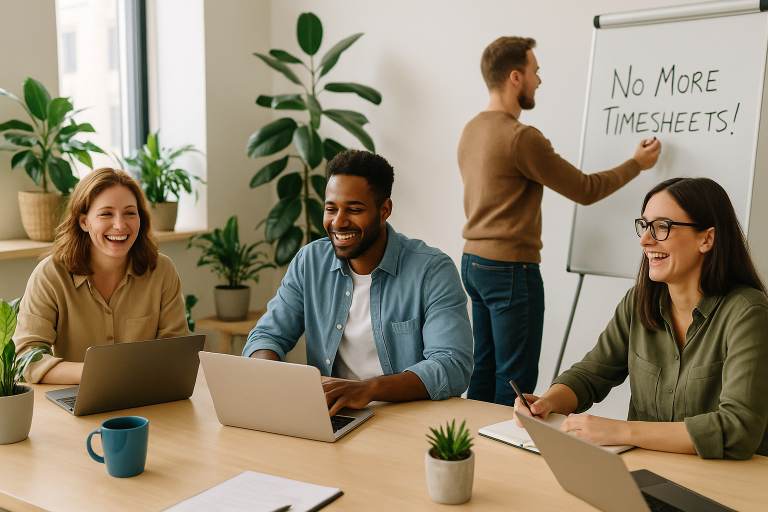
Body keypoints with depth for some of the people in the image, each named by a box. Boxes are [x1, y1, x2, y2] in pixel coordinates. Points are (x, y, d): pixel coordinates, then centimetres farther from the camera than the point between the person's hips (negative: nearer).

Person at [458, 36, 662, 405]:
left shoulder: (471, 129, 9)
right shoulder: (521, 137, -17)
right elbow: (585, 190, -9)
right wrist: (637, 164, 4)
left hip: (473, 262, 9)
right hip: (511, 268, -9)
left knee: (484, 370, 16)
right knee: (515, 380, 1)